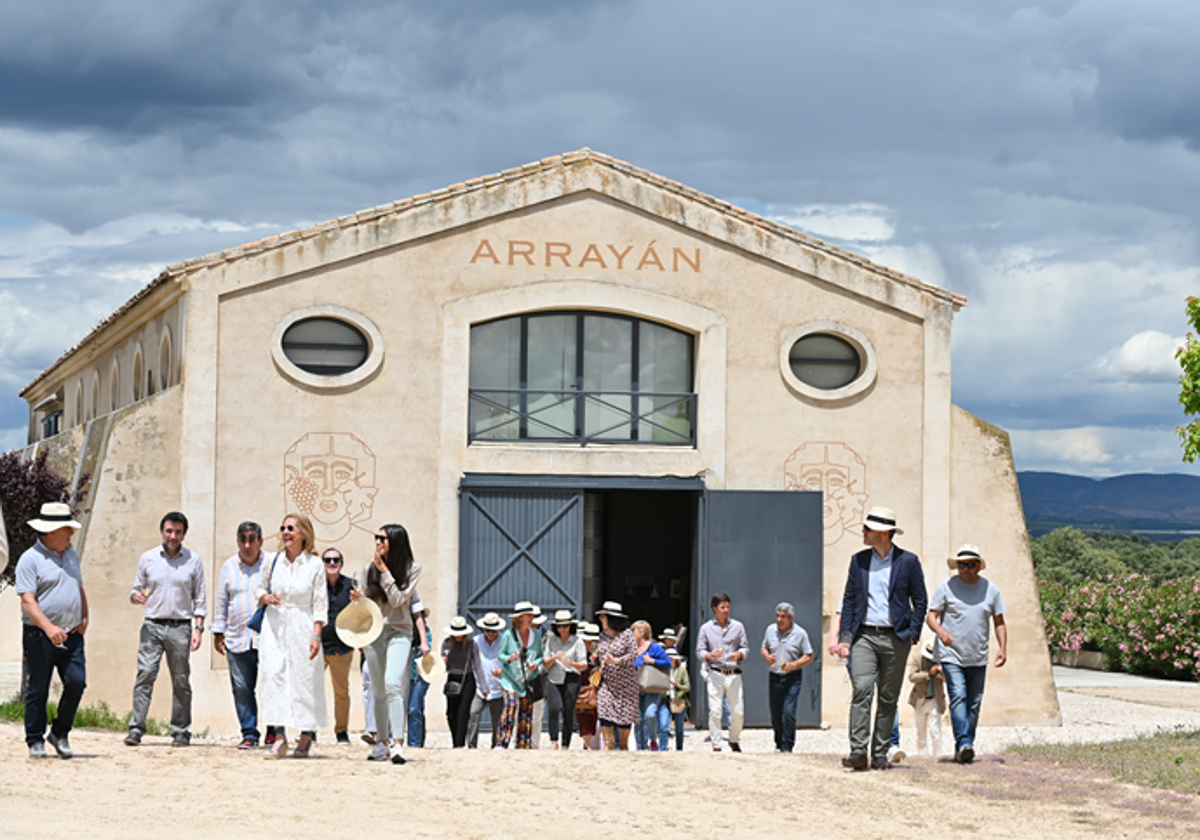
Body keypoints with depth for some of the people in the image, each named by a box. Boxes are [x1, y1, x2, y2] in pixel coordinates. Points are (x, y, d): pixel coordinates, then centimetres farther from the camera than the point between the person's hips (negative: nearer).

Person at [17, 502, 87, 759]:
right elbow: (27, 600, -17)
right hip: (40, 637, -5)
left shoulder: (71, 555, 15)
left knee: (77, 681, -7)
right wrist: (49, 627, -29)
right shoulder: (30, 559, -8)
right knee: (38, 689, 1)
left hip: (71, 635, 5)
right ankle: (35, 741, 11)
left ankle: (59, 733, 9)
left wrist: (84, 617, 10)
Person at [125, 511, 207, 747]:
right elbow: (136, 590, 15)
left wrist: (199, 628, -1)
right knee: (144, 675, -10)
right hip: (152, 625, 0)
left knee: (181, 681, 3)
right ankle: (136, 729, -11)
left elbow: (200, 598, 8)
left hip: (180, 627, 0)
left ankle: (181, 732, 9)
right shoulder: (147, 559, 9)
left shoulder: (193, 560, 7)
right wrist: (136, 596, -10)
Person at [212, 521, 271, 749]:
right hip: (237, 640, 3)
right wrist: (218, 632, 16)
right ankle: (249, 733, 9)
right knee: (242, 688, 2)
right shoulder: (229, 567, 12)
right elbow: (221, 601, 18)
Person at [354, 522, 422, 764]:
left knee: (393, 684, -21)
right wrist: (358, 599, -4)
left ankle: (397, 744, -27)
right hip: (373, 632, 4)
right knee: (378, 690, 9)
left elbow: (398, 600, -11)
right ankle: (382, 742, 18)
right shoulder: (369, 569, 8)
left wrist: (385, 571, -12)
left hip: (398, 632, -4)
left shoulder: (412, 569, -2)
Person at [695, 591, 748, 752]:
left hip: (734, 674, 1)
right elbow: (699, 651, 6)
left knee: (737, 712, 0)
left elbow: (745, 647, 11)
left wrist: (738, 654, -11)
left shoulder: (738, 626, 9)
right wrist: (710, 655, -16)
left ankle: (735, 741, 22)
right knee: (714, 711, -9)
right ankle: (716, 745, -3)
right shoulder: (706, 628, 6)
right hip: (716, 674, -1)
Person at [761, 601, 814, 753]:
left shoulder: (800, 633, -6)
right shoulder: (770, 630, 4)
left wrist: (793, 665, -18)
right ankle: (779, 744, 23)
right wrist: (767, 656, -7)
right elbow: (764, 648, 16)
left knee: (788, 712, -13)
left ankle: (787, 746, -7)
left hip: (792, 677, -4)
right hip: (774, 676, 4)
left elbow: (809, 656, -2)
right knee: (775, 714, 8)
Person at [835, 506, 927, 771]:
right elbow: (849, 600, 12)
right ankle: (858, 752, -20)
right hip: (864, 635, 1)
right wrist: (844, 637, 3)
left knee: (888, 698, 3)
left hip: (895, 638, -1)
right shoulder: (858, 560, 10)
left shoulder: (908, 561, 2)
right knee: (861, 690, -14)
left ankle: (880, 754, 9)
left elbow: (919, 601, 6)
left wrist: (912, 634, -4)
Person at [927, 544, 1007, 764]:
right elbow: (931, 616, -2)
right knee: (958, 697, -19)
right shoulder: (946, 587, -1)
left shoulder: (990, 589, 7)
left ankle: (964, 749, 12)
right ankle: (963, 743, -28)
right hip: (951, 655, -4)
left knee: (973, 704, 5)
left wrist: (1003, 647, -3)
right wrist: (940, 630, -24)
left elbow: (999, 622, 12)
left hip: (978, 659, 4)